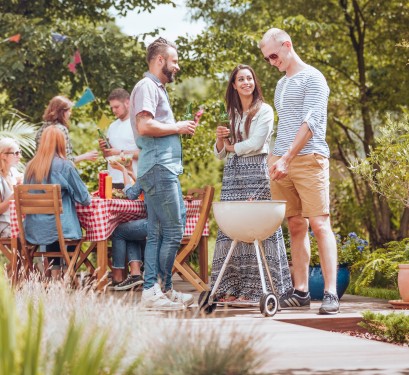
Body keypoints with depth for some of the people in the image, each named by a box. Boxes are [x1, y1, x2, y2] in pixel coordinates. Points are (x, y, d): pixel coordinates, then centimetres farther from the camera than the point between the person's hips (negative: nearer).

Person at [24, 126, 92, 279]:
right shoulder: (64, 166, -10)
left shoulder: (30, 166, 3)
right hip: (59, 227, -4)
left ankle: (54, 275, 22)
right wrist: (88, 199, 19)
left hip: (33, 230, 4)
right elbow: (83, 197, -4)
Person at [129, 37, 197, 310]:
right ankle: (162, 289, -5)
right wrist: (177, 127, -11)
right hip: (158, 168, -10)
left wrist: (179, 128, 12)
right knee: (173, 231, -9)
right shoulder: (147, 87, -8)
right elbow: (145, 126, -21)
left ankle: (153, 290, 11)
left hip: (165, 169, 10)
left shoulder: (158, 89, 23)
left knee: (158, 232, 9)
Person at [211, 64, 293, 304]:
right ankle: (231, 288, -1)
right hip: (232, 174, 6)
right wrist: (220, 139, -1)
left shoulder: (264, 110, 2)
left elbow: (256, 143, -10)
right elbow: (220, 154, 19)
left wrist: (232, 146, 5)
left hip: (256, 172, -6)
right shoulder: (232, 114, 19)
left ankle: (254, 289, -8)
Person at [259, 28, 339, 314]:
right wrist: (277, 160, 14)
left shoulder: (312, 78, -3)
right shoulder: (282, 84, 21)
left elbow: (310, 122, -13)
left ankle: (331, 292, -13)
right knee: (296, 227, 6)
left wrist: (288, 158, -19)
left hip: (309, 159, -7)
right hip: (282, 162, 7)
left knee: (319, 224, -11)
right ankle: (301, 291, 8)